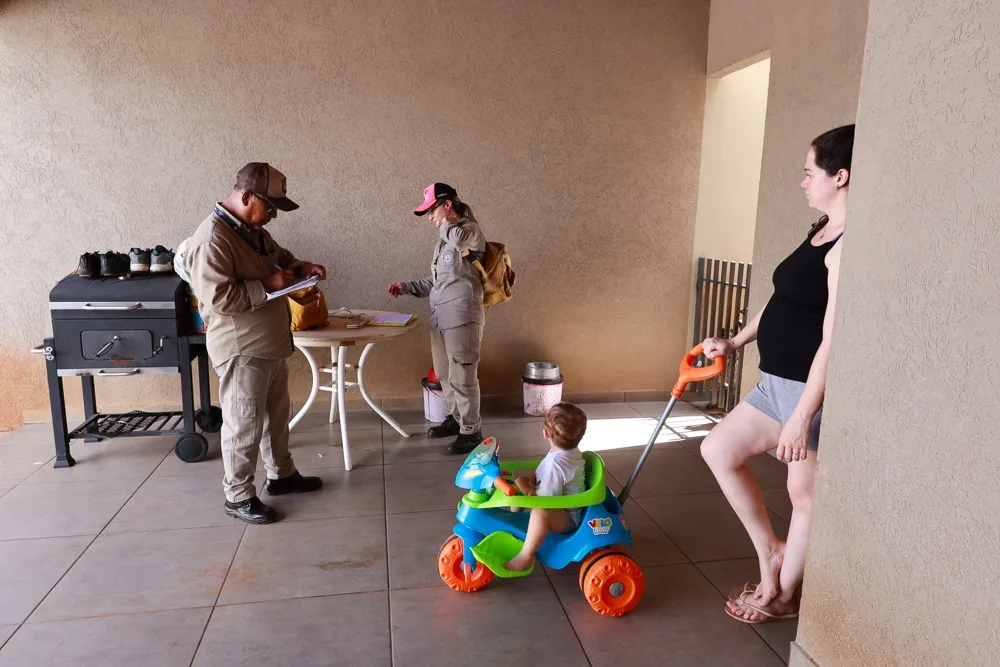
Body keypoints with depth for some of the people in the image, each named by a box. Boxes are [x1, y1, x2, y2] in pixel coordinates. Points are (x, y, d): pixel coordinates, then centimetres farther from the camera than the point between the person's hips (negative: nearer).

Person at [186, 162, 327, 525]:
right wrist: (267, 285, -22)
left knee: (276, 415, 20)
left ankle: (281, 475, 37)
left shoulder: (253, 230, 9)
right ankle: (238, 496, 18)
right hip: (242, 351, -10)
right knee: (244, 426, 2)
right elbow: (217, 297, -28)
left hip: (270, 345, 10)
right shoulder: (211, 239, -21)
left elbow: (280, 257, 25)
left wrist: (300, 267, 5)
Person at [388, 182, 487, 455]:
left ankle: (471, 431, 11)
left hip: (462, 319, -9)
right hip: (440, 318, 9)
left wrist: (447, 221, -11)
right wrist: (407, 287, 9)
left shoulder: (470, 232, -8)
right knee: (445, 375, 18)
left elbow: (457, 237, -34)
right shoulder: (444, 240, 18)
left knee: (462, 378, -2)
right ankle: (456, 418, 36)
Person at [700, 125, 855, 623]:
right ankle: (770, 553, 27)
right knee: (718, 450, 15)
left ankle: (782, 596, 29)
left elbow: (833, 340, -24)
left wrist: (802, 417, -24)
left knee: (804, 494, 8)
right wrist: (735, 342, 23)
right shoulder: (819, 233, 11)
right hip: (778, 382, 10)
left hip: (813, 392, -10)